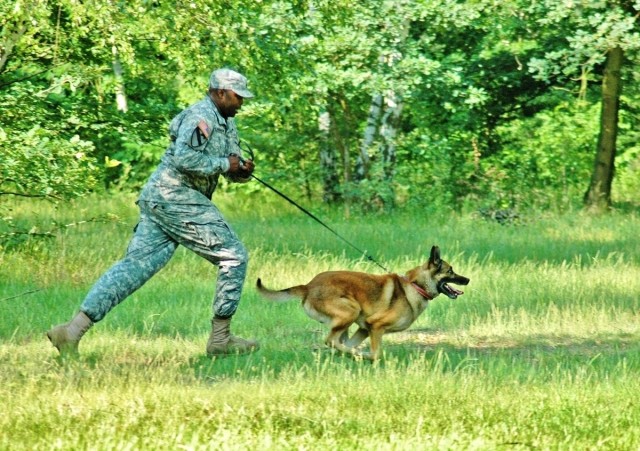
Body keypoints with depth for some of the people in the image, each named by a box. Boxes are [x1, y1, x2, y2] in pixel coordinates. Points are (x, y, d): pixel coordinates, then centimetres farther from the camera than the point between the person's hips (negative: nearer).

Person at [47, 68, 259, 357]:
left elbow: (232, 170, 26)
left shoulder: (227, 124, 21)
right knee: (233, 256, -3)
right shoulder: (202, 116, -11)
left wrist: (243, 170, 3)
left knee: (136, 264, 1)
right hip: (177, 196, -10)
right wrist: (224, 164, -15)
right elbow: (184, 158, -24)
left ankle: (74, 328, -7)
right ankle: (220, 338, 1)